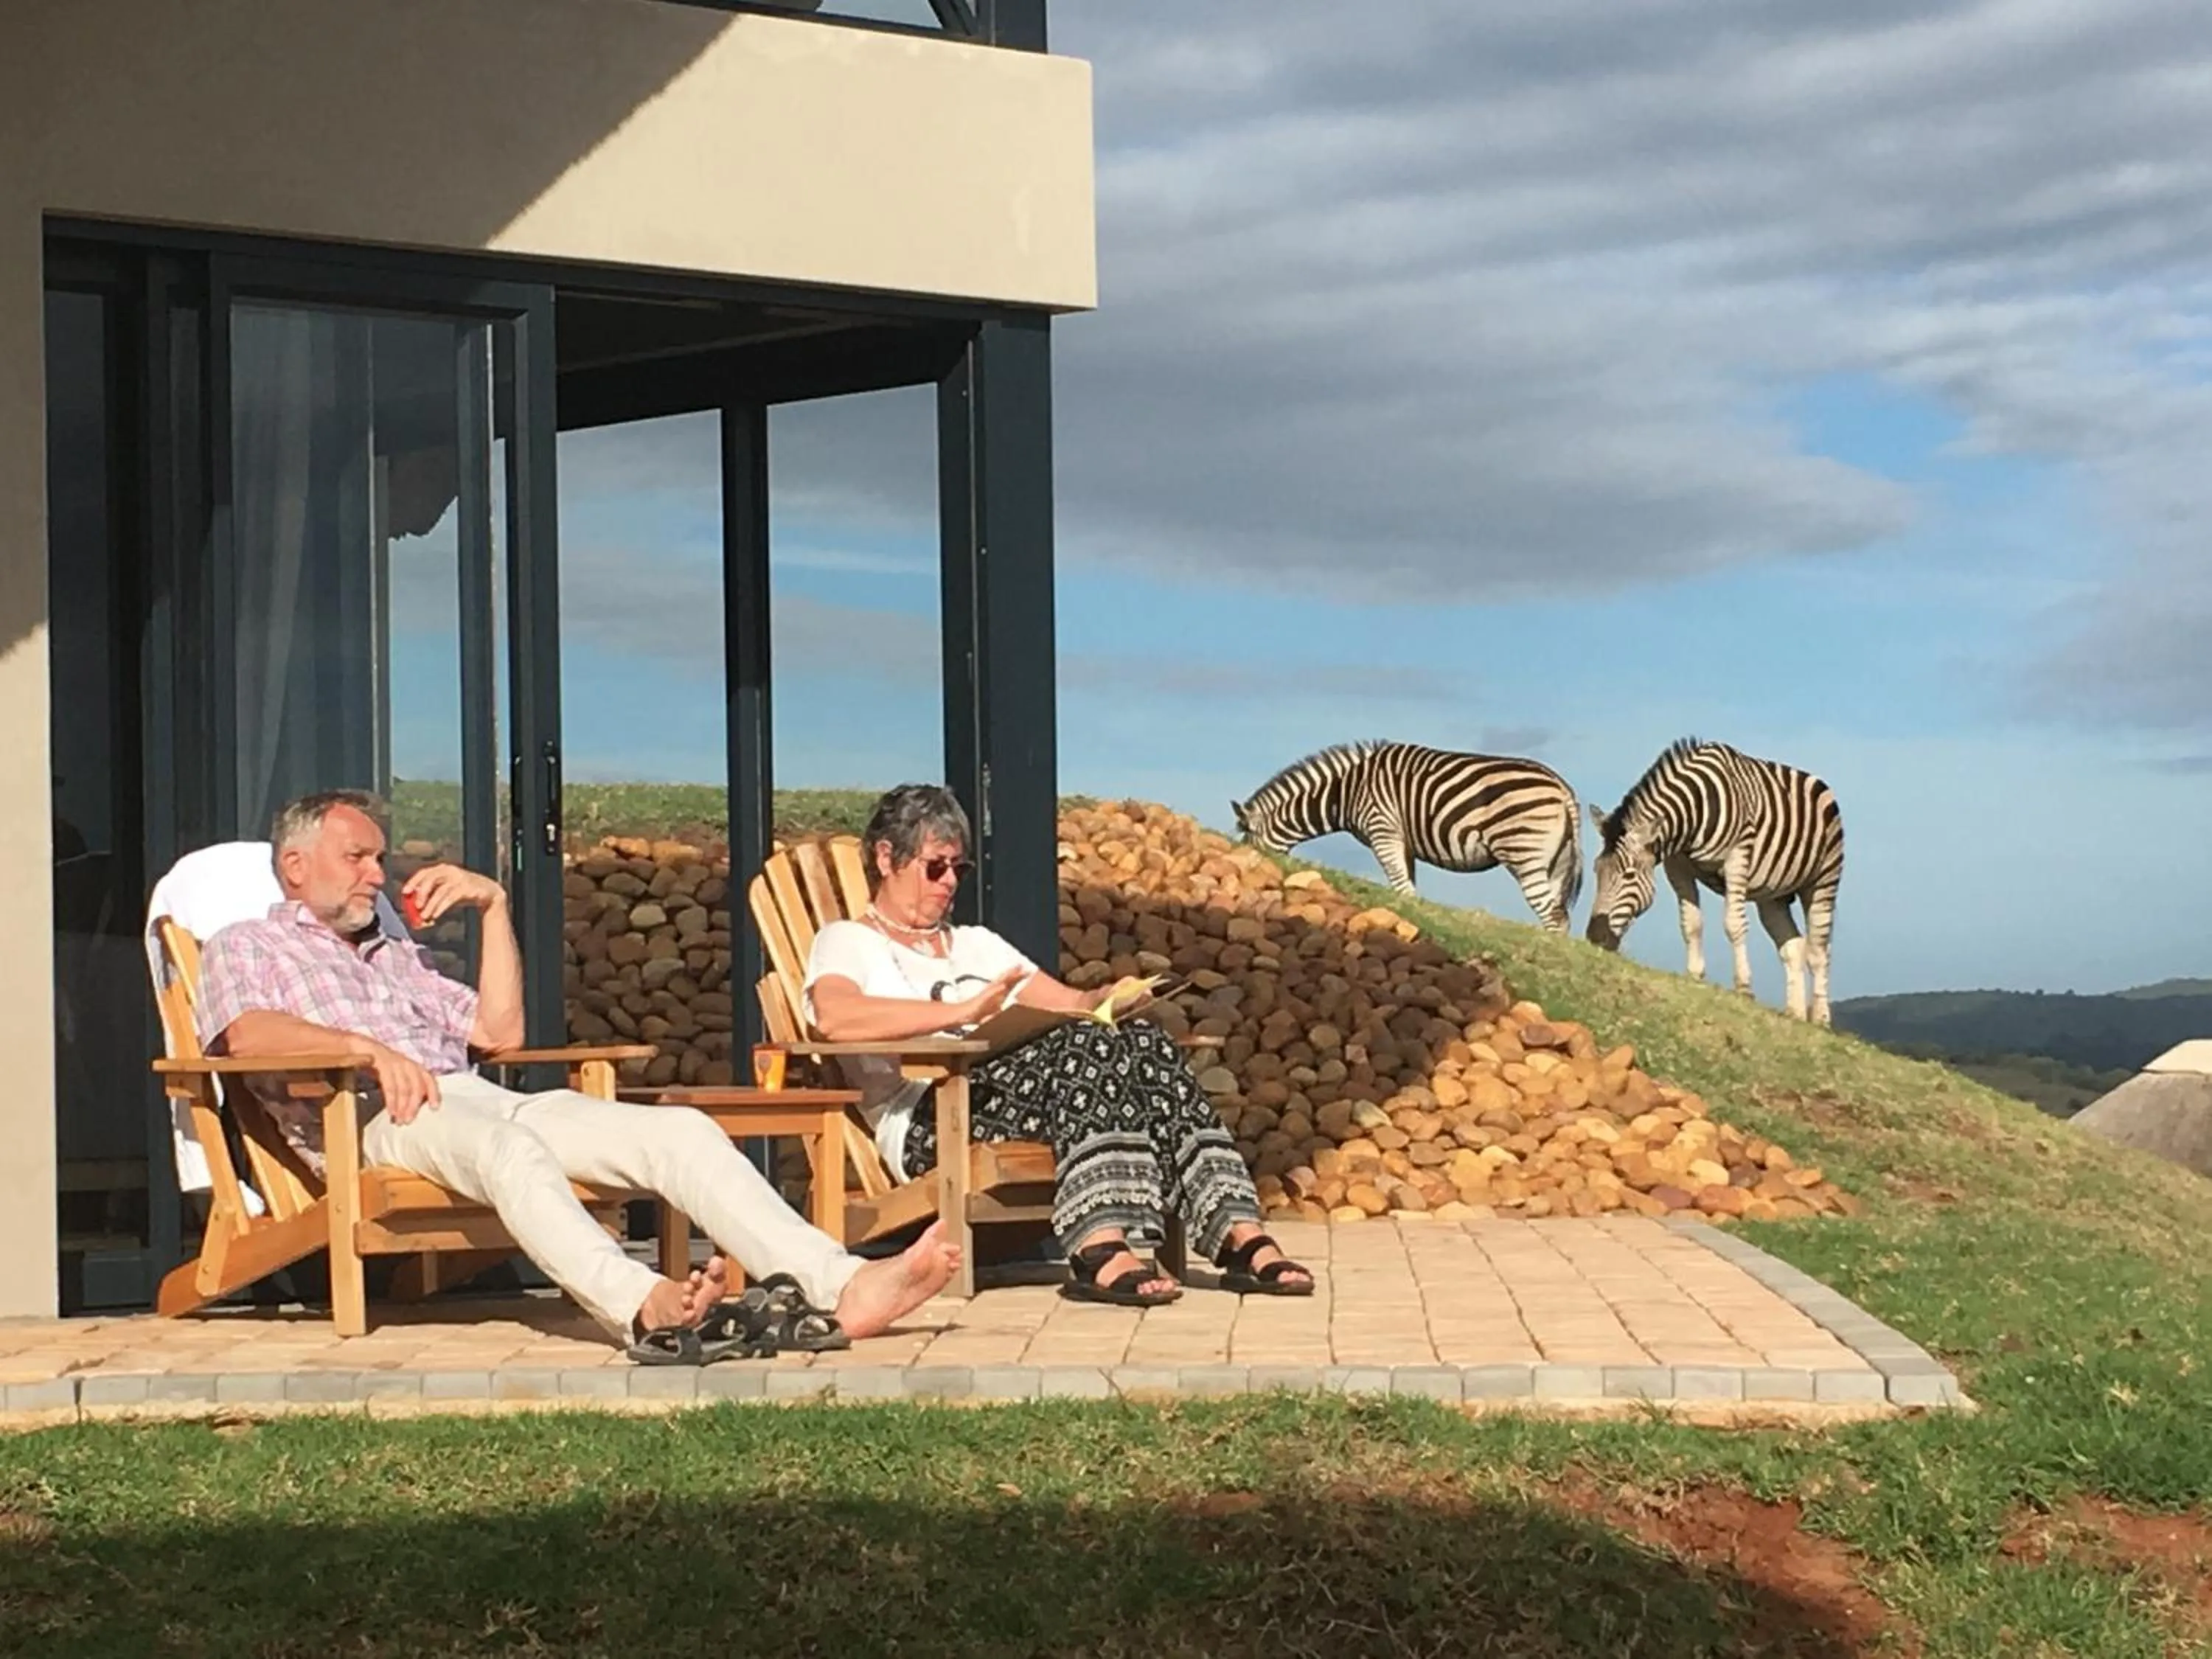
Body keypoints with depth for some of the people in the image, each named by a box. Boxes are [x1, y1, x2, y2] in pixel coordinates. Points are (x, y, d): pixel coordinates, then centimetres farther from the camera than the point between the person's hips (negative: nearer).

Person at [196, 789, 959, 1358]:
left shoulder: (396, 956, 38)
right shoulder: (244, 947, 20)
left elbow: (500, 1031, 24)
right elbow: (247, 1034, -4)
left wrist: (493, 905, 21)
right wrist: (367, 1049, -19)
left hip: (479, 1098, 6)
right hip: (373, 1120, -6)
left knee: (681, 1130, -18)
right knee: (505, 1144, -42)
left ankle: (839, 1285, -37)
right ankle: (642, 1307, -65)